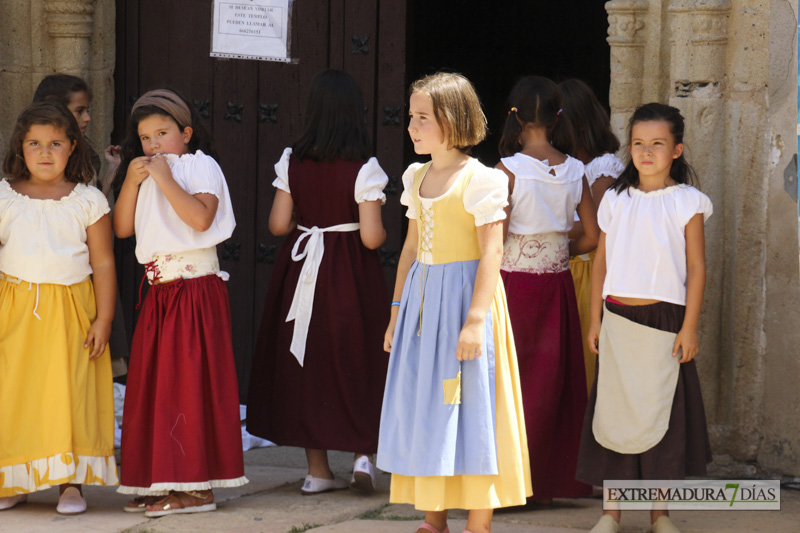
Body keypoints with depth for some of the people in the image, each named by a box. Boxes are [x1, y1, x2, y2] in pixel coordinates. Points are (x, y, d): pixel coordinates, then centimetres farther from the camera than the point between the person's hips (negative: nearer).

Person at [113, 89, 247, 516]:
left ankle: (197, 487, -4)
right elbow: (121, 228, 8)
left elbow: (200, 217, -21)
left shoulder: (201, 167, -4)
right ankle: (159, 481, 13)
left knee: (190, 381, -7)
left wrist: (164, 177, -18)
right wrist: (131, 182, -4)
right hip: (159, 292, 7)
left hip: (197, 288, -7)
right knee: (154, 385, 7)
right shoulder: (145, 174, 17)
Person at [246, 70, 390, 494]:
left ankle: (318, 469, 13)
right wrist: (382, 233, 6)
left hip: (302, 267, 3)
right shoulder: (364, 168, -13)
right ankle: (363, 451, 0)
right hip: (351, 274, -3)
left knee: (306, 363, 10)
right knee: (357, 360, 11)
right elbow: (371, 236, -16)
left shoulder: (292, 161, -3)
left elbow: (278, 224, -2)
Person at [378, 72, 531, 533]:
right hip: (422, 298, 7)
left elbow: (491, 253, -15)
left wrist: (475, 319, -21)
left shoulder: (480, 179, -11)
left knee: (469, 410, -4)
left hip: (465, 293, -7)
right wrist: (398, 309, 17)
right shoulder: (416, 177, 11)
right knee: (420, 406, 9)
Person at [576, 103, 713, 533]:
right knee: (613, 409, 3)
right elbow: (601, 262, 11)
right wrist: (596, 320, 7)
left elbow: (696, 268, -2)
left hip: (664, 320, -2)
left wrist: (690, 326, -7)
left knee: (660, 412, 2)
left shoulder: (686, 202, 0)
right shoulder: (615, 199, 7)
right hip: (617, 319, 2)